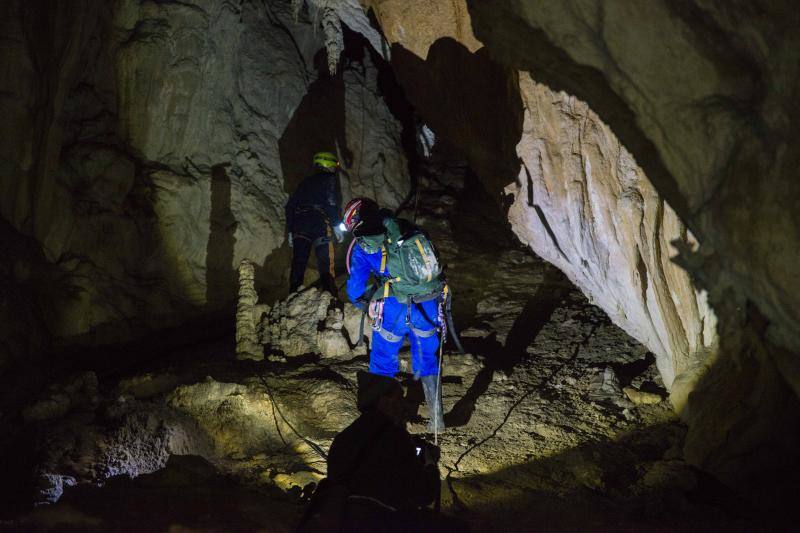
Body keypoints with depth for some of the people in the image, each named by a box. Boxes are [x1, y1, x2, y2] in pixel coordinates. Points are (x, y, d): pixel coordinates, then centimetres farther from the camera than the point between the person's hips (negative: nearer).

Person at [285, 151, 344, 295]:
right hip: (319, 225, -5)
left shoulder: (304, 183, 27)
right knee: (326, 264, -7)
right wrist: (336, 225, -7)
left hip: (299, 226, 6)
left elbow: (290, 206, 22)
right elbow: (331, 202, -8)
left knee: (298, 264, 2)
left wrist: (290, 231, 22)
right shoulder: (328, 179, 8)